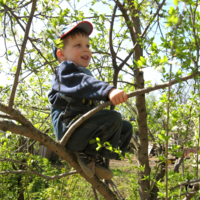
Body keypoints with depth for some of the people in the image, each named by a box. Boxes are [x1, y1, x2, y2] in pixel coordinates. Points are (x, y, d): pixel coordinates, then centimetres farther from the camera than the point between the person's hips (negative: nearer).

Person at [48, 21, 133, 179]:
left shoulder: (85, 73, 26)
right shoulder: (65, 71, -5)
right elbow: (85, 84, -29)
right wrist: (109, 90, -45)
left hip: (83, 128, 10)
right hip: (69, 128, -10)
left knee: (126, 127, 12)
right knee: (113, 118, -28)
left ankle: (96, 159, 1)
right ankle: (87, 153, -13)